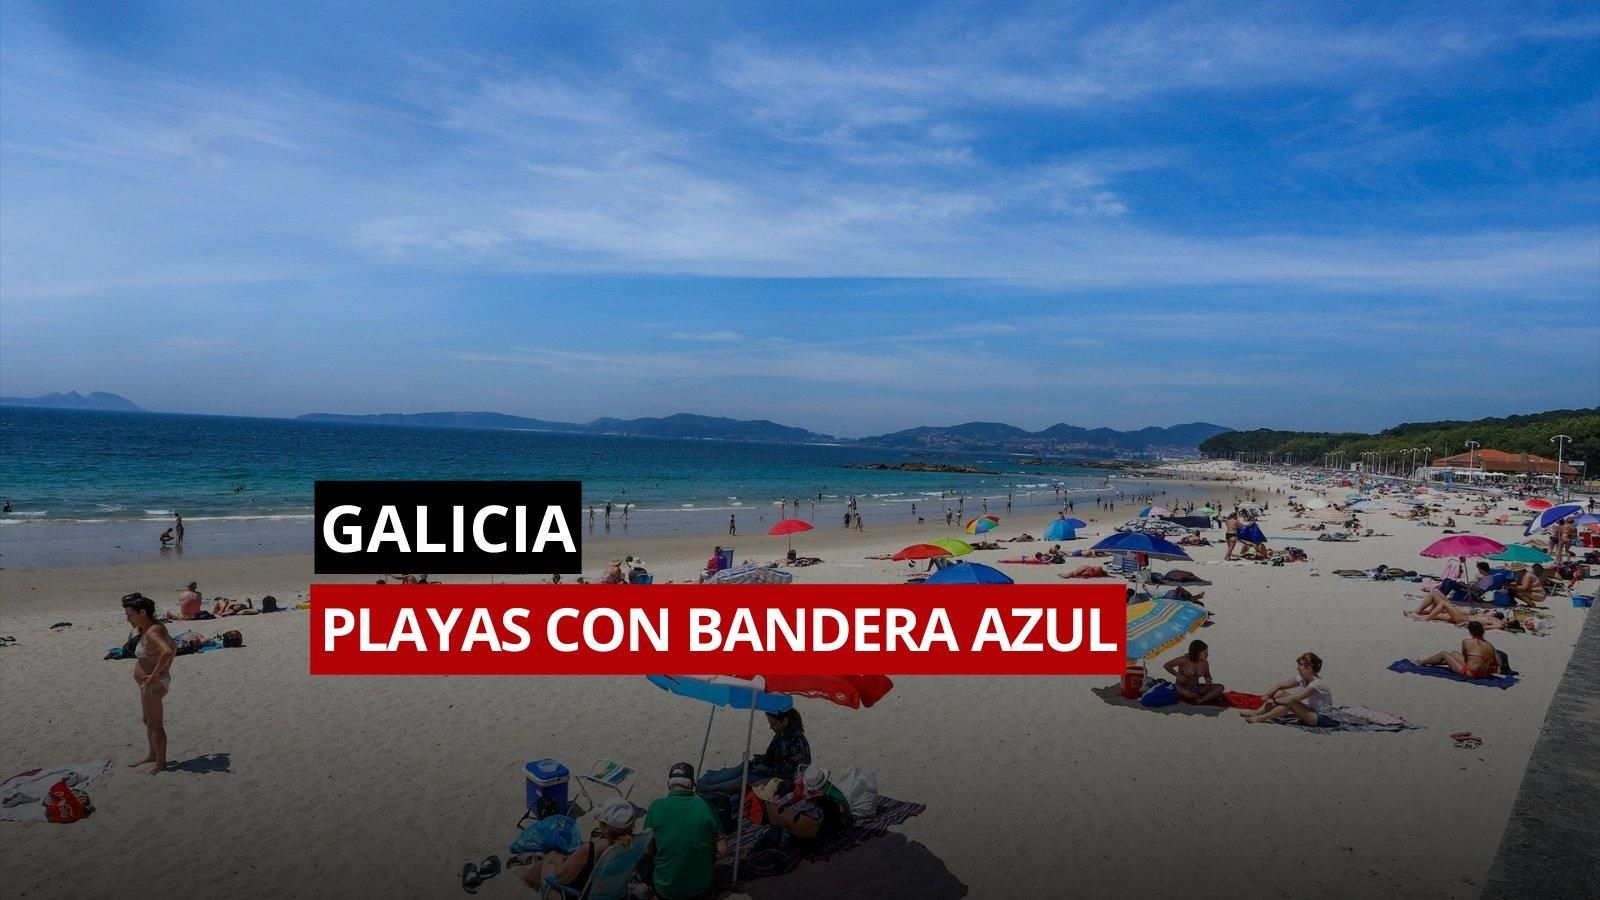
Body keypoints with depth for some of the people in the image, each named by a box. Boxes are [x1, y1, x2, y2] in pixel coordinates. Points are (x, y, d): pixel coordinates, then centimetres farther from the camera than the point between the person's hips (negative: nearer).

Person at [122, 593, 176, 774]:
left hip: (153, 685, -10)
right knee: (148, 720, 24)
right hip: (149, 684, 10)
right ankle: (152, 756, 38)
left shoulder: (152, 632, -23)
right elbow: (174, 647, 21)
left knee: (155, 725, 2)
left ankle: (160, 762, 13)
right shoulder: (150, 629, 8)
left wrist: (154, 675, -32)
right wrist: (165, 669, 13)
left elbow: (167, 652, -41)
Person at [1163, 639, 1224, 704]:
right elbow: (1166, 666, -7)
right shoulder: (1184, 660, -18)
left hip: (1196, 688, 5)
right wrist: (1178, 675, -14)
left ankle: (1201, 700, -30)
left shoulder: (1204, 662, -4)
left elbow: (1207, 676, 15)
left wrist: (1208, 683, -7)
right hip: (1183, 688, -5)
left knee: (1220, 687, -12)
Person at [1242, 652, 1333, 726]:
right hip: (1312, 712, 9)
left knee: (1290, 703, -29)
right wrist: (1267, 696, -12)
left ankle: (1260, 718, -24)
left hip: (1323, 719, -9)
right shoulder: (1302, 679, 2)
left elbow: (1294, 698, -31)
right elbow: (1280, 686, 4)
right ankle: (1257, 712, -13)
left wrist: (1275, 701, -24)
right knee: (1280, 693, -6)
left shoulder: (1318, 683, -24)